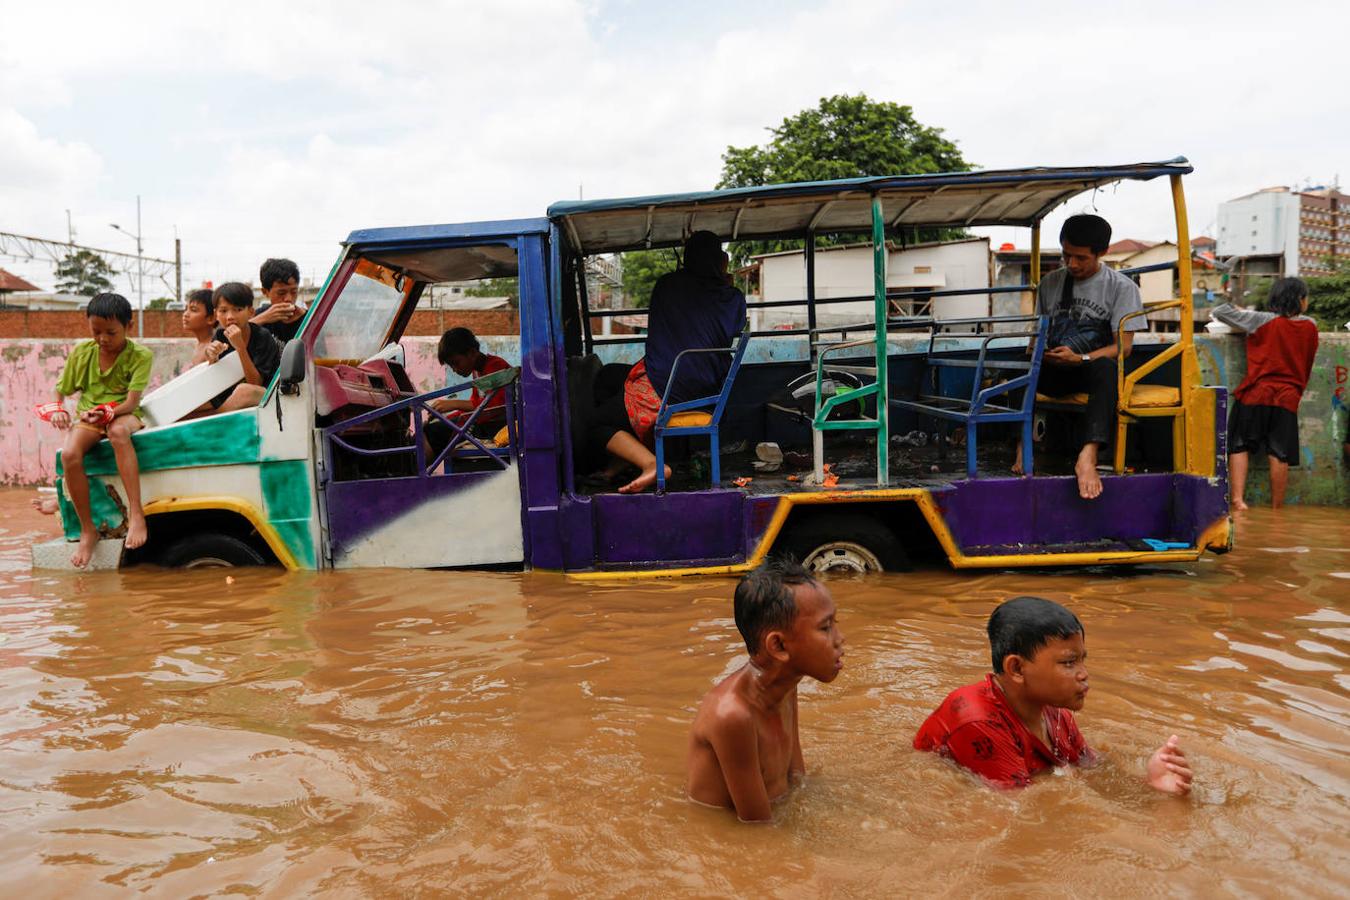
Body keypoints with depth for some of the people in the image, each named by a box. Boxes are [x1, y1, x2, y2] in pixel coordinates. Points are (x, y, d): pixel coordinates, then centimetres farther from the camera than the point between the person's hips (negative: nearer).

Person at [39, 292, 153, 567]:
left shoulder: (140, 356, -7)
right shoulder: (81, 352, 4)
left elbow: (132, 401, -16)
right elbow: (60, 392, 10)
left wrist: (108, 411, -36)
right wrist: (58, 409, -12)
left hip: (123, 416, -3)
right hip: (87, 417, 3)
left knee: (117, 431, -41)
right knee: (69, 454, -31)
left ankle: (136, 513, -43)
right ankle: (87, 530, -17)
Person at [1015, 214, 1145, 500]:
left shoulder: (1121, 287, 0)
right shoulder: (1050, 283, 12)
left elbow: (1122, 347, -6)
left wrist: (1079, 359, -22)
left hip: (1093, 369, -3)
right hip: (1055, 369, 3)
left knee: (1106, 368, -40)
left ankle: (1088, 456, -55)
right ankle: (1024, 444, -36)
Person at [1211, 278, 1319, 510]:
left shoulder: (1263, 321, -4)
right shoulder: (1310, 327, 6)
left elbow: (1220, 312, -3)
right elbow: (1308, 368, 18)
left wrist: (1238, 311, 15)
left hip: (1256, 394, -2)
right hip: (1288, 398, 2)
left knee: (1240, 446, 4)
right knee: (1280, 455, 2)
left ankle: (1238, 498, -12)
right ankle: (1276, 510, 8)